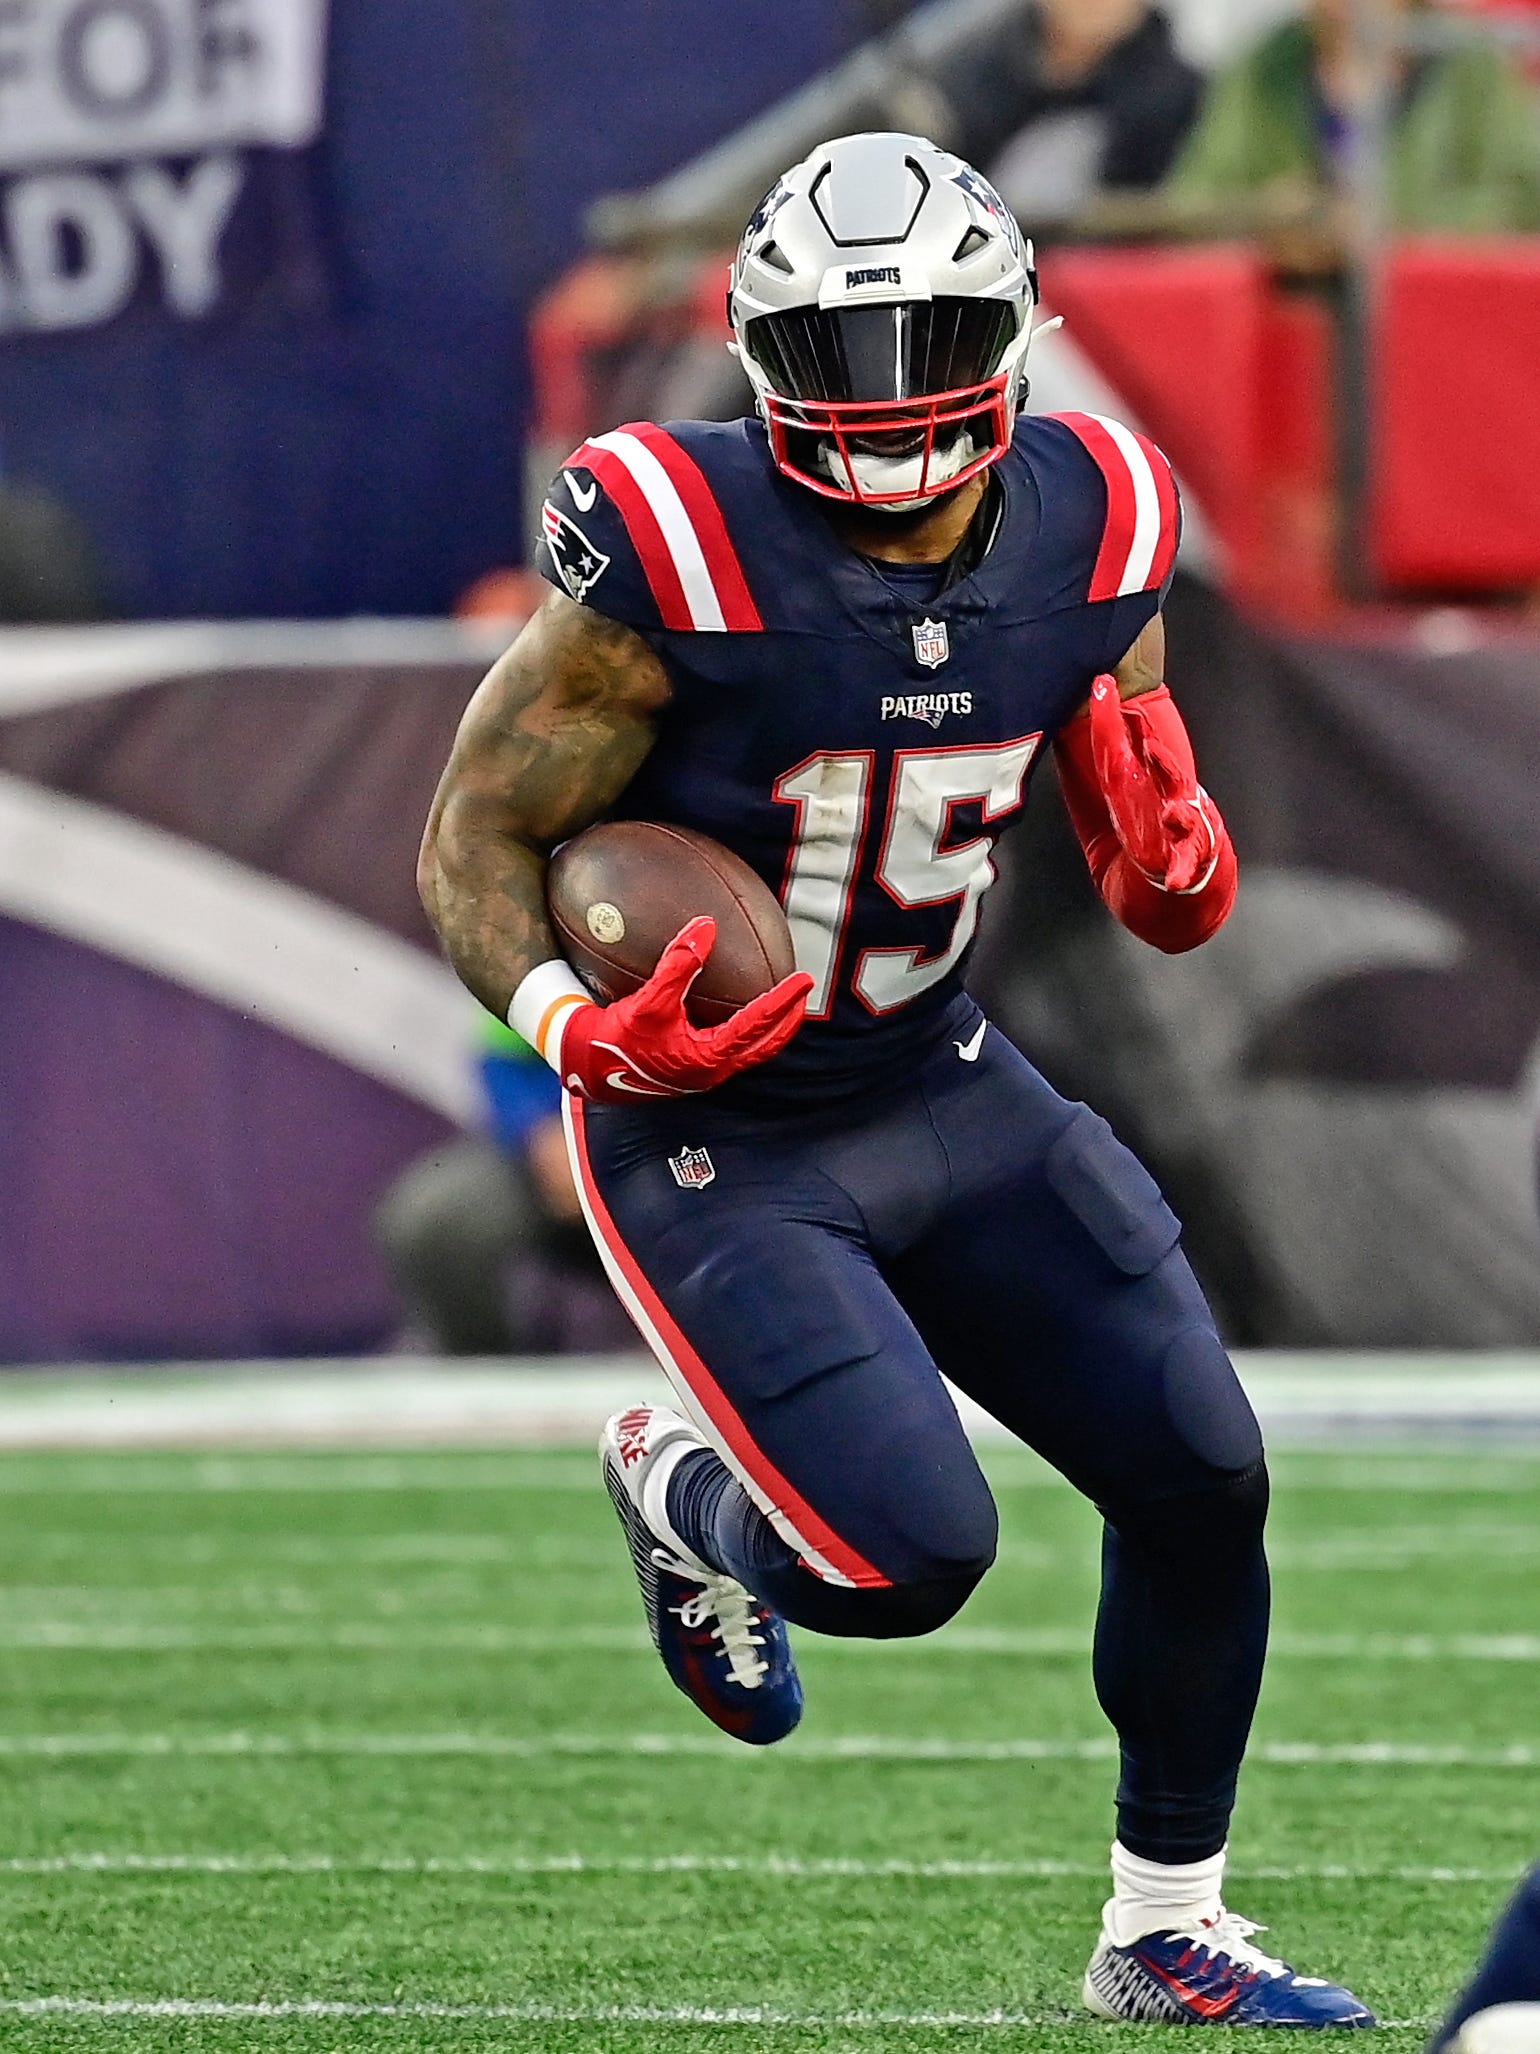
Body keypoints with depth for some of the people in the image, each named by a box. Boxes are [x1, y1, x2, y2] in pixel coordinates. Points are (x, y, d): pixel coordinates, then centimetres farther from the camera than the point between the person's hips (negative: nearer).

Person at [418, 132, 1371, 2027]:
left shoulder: (1085, 534, -5)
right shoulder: (682, 558, -23)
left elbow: (1148, 878, 8)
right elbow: (474, 841, -14)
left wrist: (1174, 871, -16)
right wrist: (582, 1030, -32)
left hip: (944, 1087, 6)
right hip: (711, 1139, -6)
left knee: (1202, 1479, -1)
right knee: (917, 1559, -18)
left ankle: (1165, 1931, 20)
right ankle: (677, 1489, 19)